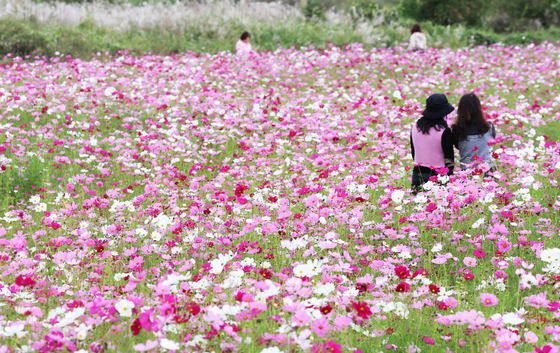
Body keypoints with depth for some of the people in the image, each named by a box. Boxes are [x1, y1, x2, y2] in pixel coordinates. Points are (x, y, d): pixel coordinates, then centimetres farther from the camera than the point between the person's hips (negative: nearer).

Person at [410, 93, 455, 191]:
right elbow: (449, 157, -6)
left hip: (417, 175, 5)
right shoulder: (444, 131, -12)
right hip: (438, 175, -5)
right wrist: (450, 176, 6)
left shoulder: (415, 126, 3)